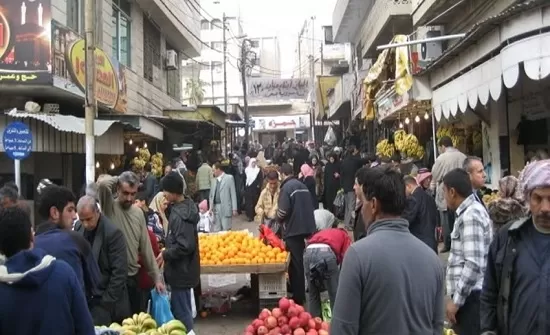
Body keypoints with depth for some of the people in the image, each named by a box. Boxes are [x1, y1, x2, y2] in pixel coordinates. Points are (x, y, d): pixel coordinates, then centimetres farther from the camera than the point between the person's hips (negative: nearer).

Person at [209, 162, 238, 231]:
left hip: (225, 207, -5)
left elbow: (233, 194, -2)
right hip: (216, 207, 5)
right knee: (216, 230, 6)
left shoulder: (229, 178, 1)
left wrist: (234, 209, -7)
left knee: (226, 230, -4)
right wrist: (210, 207, 4)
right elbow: (211, 195, 17)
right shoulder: (214, 180, 15)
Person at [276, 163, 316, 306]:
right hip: (305, 227, 8)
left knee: (296, 263, 0)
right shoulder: (303, 186, 11)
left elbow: (283, 212, -18)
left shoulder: (286, 187, -13)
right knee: (301, 262, 17)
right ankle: (300, 293, 27)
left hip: (293, 230, -8)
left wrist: (278, 219, 3)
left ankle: (298, 297, 5)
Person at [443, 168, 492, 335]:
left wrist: (456, 300, -19)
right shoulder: (469, 212, 15)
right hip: (468, 295, 10)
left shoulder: (470, 215, -17)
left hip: (470, 297, -10)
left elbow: (474, 264, -24)